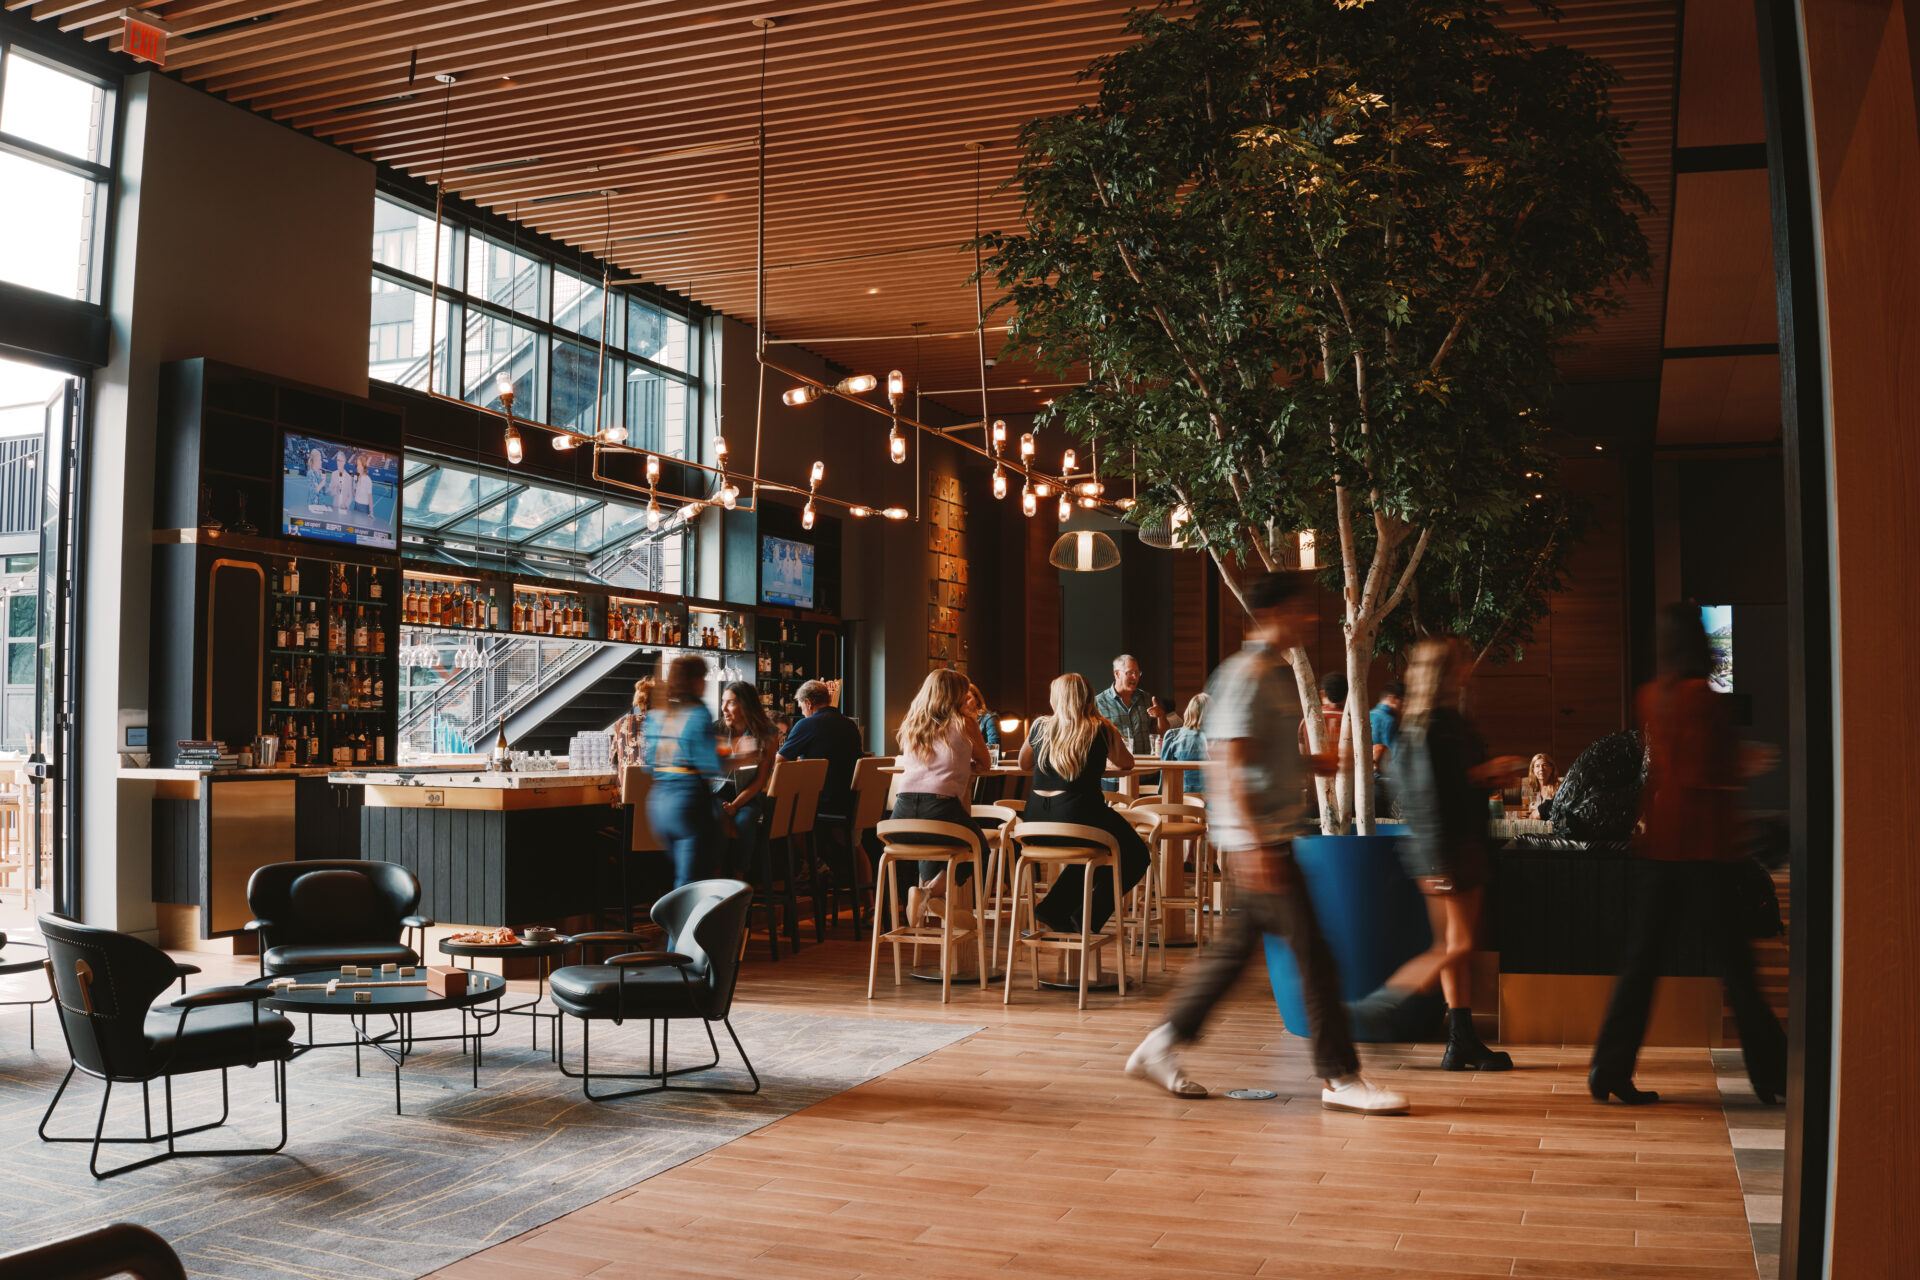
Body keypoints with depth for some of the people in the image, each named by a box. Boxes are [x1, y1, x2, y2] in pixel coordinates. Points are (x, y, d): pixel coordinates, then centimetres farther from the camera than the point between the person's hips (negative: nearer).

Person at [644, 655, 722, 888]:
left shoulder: (655, 714, 9)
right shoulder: (699, 714, -12)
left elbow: (650, 763, 13)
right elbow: (710, 767, -15)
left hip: (657, 800, 8)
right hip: (689, 797, -7)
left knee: (681, 874, 20)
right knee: (692, 881, -4)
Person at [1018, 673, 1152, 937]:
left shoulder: (1040, 726, 7)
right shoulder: (1101, 729, 0)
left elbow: (1024, 764, 26)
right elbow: (1127, 762, 18)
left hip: (1035, 820, 5)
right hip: (1079, 814, -5)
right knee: (1136, 856, 17)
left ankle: (1052, 911, 21)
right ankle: (1086, 918, 7)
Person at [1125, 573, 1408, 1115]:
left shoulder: (1279, 673, 15)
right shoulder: (1245, 675, -15)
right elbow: (1233, 767, -21)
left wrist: (1308, 762, 12)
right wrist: (1254, 844, -26)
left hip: (1269, 833, 10)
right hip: (1255, 834, -10)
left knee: (1236, 946, 14)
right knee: (1312, 952, -5)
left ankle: (1161, 1046, 22)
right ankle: (1341, 1077, 3)